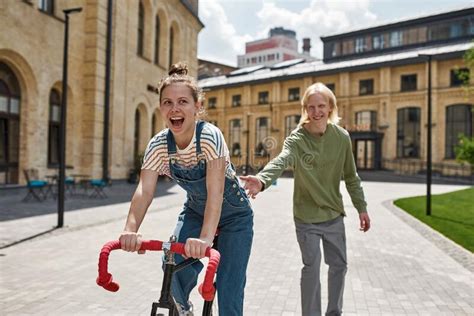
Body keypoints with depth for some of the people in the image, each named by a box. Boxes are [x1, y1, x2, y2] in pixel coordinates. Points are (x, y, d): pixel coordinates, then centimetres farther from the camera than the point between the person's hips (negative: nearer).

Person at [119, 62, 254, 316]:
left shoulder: (210, 136, -30)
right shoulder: (158, 144, -18)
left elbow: (215, 191, -40)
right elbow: (144, 190, -28)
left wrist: (205, 238, -53)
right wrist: (131, 229, -46)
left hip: (233, 214, -3)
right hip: (195, 211, 3)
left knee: (229, 287, -9)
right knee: (175, 262, -18)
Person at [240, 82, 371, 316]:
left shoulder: (342, 136, -5)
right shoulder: (296, 139, -18)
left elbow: (351, 176, 6)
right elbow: (281, 161, -40)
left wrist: (361, 207, 8)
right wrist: (262, 180, -60)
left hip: (334, 214, 5)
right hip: (307, 216, -4)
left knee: (339, 265, 16)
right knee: (312, 267, -1)